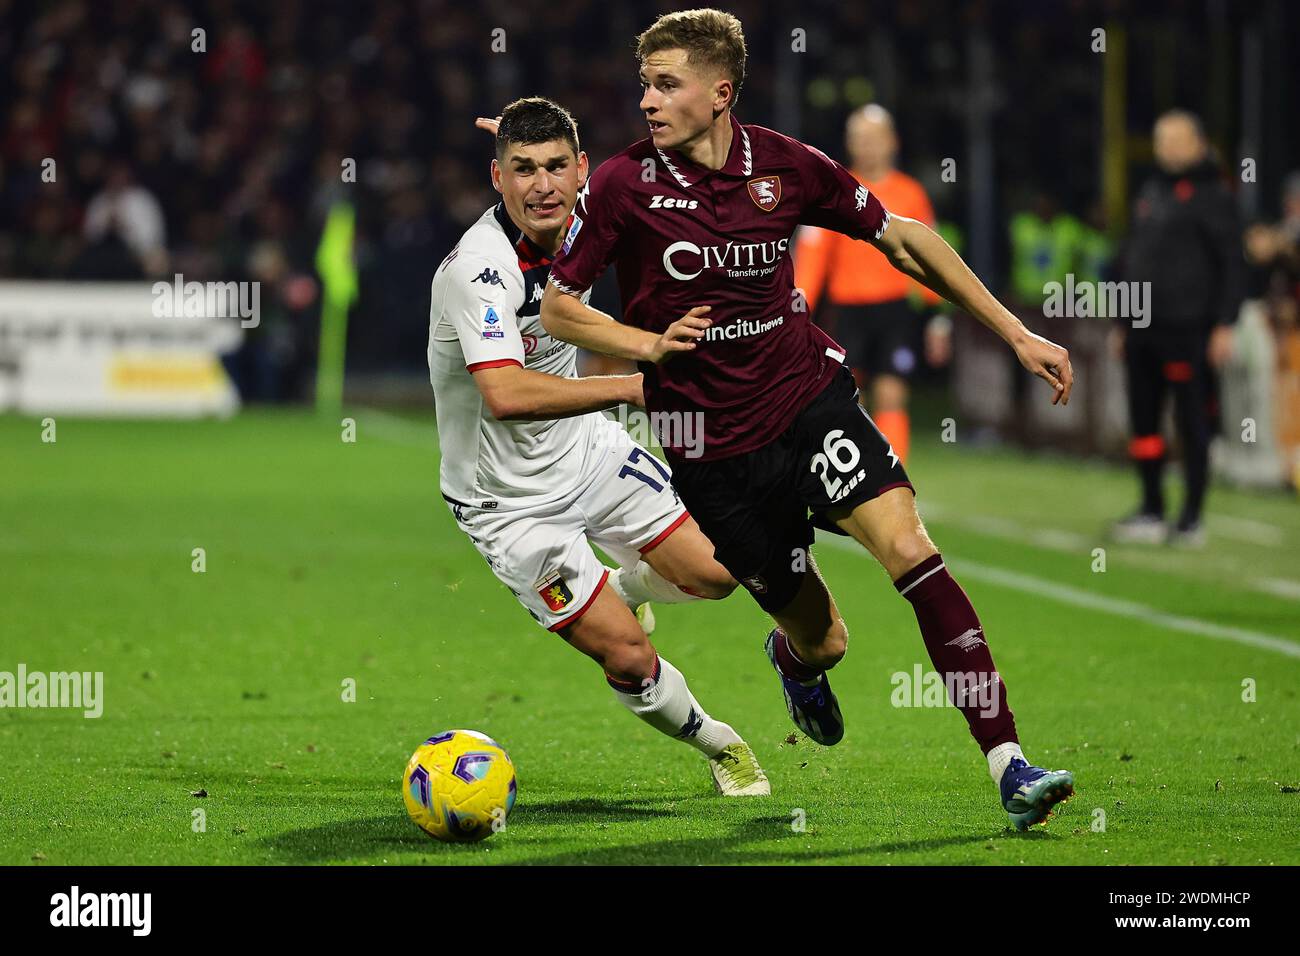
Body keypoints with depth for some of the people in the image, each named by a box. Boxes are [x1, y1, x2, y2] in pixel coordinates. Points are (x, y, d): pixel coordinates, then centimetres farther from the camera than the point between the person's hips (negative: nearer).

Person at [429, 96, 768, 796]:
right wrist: (635, 387, -42)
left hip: (588, 451, 7)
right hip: (510, 500, -7)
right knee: (630, 660, -10)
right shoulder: (477, 267, -31)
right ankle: (716, 744, 18)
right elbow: (506, 394, -44)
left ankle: (622, 587, 33)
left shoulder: (571, 223, -7)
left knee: (713, 573, 0)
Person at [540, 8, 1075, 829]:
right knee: (822, 644, 5)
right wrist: (651, 343, -16)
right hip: (712, 446, -1)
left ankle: (1010, 766, -23)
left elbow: (902, 239, 7)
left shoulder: (787, 167, -5)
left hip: (810, 397, 1)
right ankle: (794, 657, 48)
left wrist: (1016, 334, 7)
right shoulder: (624, 185, -9)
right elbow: (558, 307, 2)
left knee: (908, 545, -23)